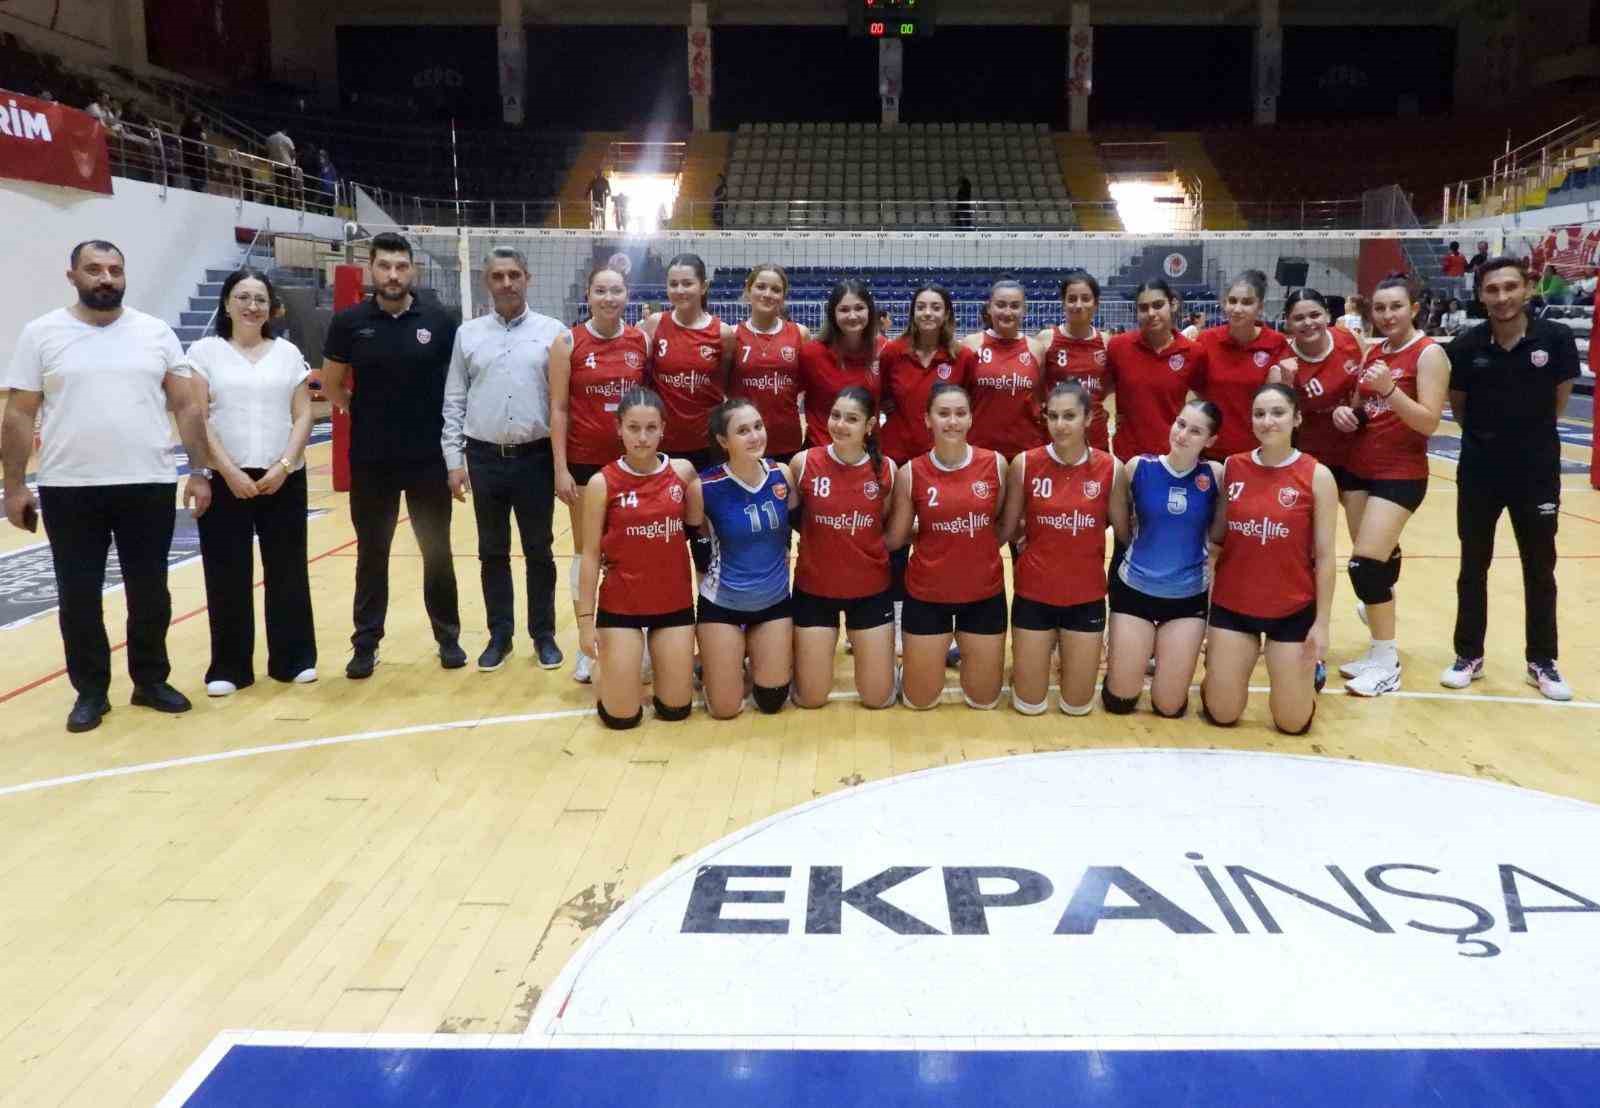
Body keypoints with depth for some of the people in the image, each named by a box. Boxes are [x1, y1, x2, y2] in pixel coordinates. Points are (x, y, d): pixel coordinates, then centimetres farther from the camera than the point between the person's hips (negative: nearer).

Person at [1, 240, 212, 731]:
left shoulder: (156, 332, 4)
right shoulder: (41, 333, 1)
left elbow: (189, 407, 5)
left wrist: (200, 471, -2)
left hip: (148, 486, 1)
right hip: (69, 490, -1)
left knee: (150, 592, 9)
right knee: (78, 596, 7)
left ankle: (151, 681, 25)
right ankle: (90, 691, 21)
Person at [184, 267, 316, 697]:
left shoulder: (288, 353, 8)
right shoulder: (205, 351, 2)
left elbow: (303, 415, 4)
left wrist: (283, 466, -9)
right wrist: (229, 471, -12)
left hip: (283, 479, 2)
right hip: (225, 480, -2)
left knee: (288, 570, 7)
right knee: (228, 576, 3)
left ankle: (293, 659, 19)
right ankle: (229, 667, 13)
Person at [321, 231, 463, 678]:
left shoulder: (440, 323, -3)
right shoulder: (349, 322, -2)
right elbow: (331, 385, 10)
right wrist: (369, 414, 7)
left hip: (429, 459, 0)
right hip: (370, 461, 0)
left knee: (437, 551, 9)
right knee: (372, 554, 9)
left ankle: (448, 637, 23)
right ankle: (366, 643, 20)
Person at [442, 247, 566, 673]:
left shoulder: (553, 332, 0)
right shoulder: (467, 334, 6)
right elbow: (454, 401, 7)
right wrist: (454, 458, 1)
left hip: (536, 458, -2)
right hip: (485, 458, 2)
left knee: (538, 551, 7)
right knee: (492, 552, 10)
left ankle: (544, 634, 19)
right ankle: (500, 634, 22)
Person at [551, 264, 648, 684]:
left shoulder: (642, 341, 2)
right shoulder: (568, 343, -4)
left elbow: (652, 398, 8)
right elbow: (559, 408, -4)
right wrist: (561, 469, -9)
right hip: (585, 461, -1)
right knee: (586, 551, 8)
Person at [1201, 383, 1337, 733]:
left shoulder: (1317, 475, -9)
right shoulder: (1231, 468, -1)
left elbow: (1325, 556, -7)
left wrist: (1322, 622, -8)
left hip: (1294, 610, -2)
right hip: (1233, 604, 2)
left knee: (1293, 723, 6)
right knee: (1221, 714, 6)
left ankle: (1309, 667, 37)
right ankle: (1223, 663, 38)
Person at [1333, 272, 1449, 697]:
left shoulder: (1429, 353, -10)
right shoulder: (1373, 352, 11)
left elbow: (1429, 422, -18)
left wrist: (1390, 389, -30)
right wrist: (1346, 412, -2)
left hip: (1401, 474, -7)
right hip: (1360, 468, 7)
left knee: (1365, 563, -13)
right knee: (1376, 561, 13)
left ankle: (1387, 664, 0)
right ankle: (1379, 653, 30)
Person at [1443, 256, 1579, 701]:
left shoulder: (1556, 339, -10)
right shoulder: (1465, 347, -9)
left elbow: (1558, 401, 3)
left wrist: (1529, 434, 9)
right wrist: (1488, 436, 5)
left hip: (1538, 472, 0)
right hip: (1480, 472, 0)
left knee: (1540, 570, 10)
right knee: (1473, 567, 10)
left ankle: (1542, 662, 24)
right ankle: (1469, 655, 23)